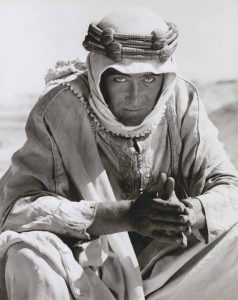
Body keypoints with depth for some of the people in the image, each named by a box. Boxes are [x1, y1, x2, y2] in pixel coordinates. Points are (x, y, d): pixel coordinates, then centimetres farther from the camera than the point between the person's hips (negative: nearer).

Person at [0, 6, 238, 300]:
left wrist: (188, 214, -35)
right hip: (80, 272, -3)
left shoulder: (182, 102, -8)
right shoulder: (60, 109, -17)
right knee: (29, 252, -32)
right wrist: (124, 215, -36)